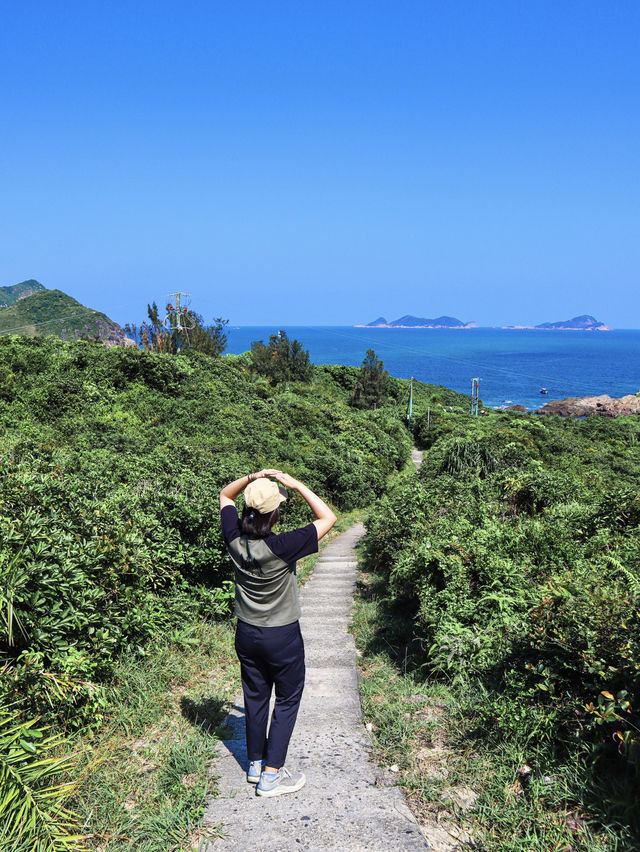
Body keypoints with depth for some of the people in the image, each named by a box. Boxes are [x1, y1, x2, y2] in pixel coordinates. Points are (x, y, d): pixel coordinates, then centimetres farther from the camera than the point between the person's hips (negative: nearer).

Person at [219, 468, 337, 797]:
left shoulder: (235, 539, -14)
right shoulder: (282, 547, -29)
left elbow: (225, 495, 4)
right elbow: (328, 518, -20)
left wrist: (251, 479, -12)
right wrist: (297, 486, -20)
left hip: (246, 634, 5)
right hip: (282, 637, -5)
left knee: (255, 697, 20)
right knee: (287, 700, 13)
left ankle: (255, 764, 35)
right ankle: (271, 775, 17)